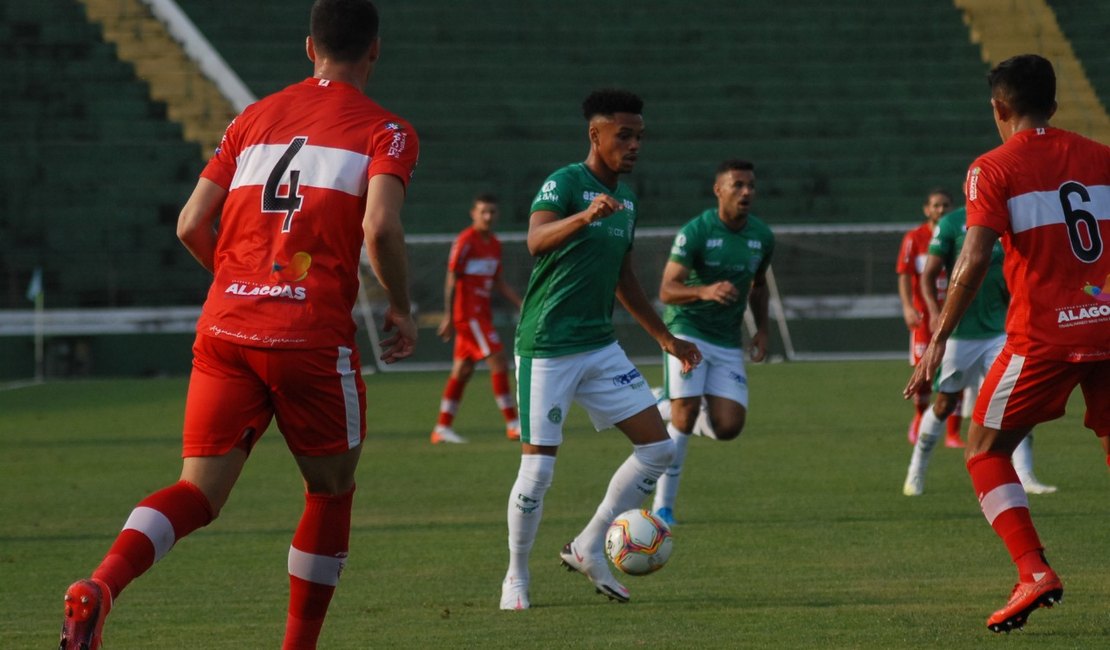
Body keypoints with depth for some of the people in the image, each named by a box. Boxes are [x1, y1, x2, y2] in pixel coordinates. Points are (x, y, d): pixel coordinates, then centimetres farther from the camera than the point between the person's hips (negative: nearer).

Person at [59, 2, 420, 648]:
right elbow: (380, 226, -13)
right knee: (332, 491, 17)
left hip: (225, 328, 4)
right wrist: (402, 309, 2)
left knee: (200, 493, 1)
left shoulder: (255, 118, 18)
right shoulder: (385, 131, 4)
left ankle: (102, 585, -27)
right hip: (314, 335, -4)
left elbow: (191, 224, 13)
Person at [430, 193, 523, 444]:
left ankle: (442, 428, 12)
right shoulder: (466, 241, -11)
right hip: (468, 314, -9)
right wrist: (448, 317, -15)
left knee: (463, 370, 9)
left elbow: (499, 283, 21)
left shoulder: (494, 244, 14)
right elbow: (451, 280, -12)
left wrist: (522, 305, 14)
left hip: (482, 315, 9)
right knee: (498, 362, -12)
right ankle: (512, 424, -11)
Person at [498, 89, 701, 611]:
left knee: (658, 447, 1)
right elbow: (536, 240, -33)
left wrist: (665, 338, 26)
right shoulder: (564, 184, -12)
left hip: (600, 347, 8)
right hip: (547, 348, -8)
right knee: (538, 467, -7)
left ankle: (588, 548, 12)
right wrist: (584, 216, -50)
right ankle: (516, 577, 11)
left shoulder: (626, 199, 13)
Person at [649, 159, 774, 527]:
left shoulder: (762, 237, 4)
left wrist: (762, 329, 9)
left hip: (728, 343, 4)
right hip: (687, 333, -4)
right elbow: (666, 291, -18)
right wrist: (705, 292, -36)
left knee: (728, 427, -8)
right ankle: (662, 506, -6)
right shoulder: (696, 231, -13)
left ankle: (698, 420, 30)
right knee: (684, 412, -17)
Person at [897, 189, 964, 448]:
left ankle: (953, 433, 0)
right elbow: (904, 275, -4)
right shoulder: (914, 238, 0)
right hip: (925, 315, -1)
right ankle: (920, 419, 27)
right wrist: (908, 307, -17)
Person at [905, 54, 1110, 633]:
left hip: (1043, 335, -4)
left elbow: (974, 260, -13)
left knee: (984, 451, 10)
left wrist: (938, 340, -11)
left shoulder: (993, 169, -3)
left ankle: (1033, 571, -6)